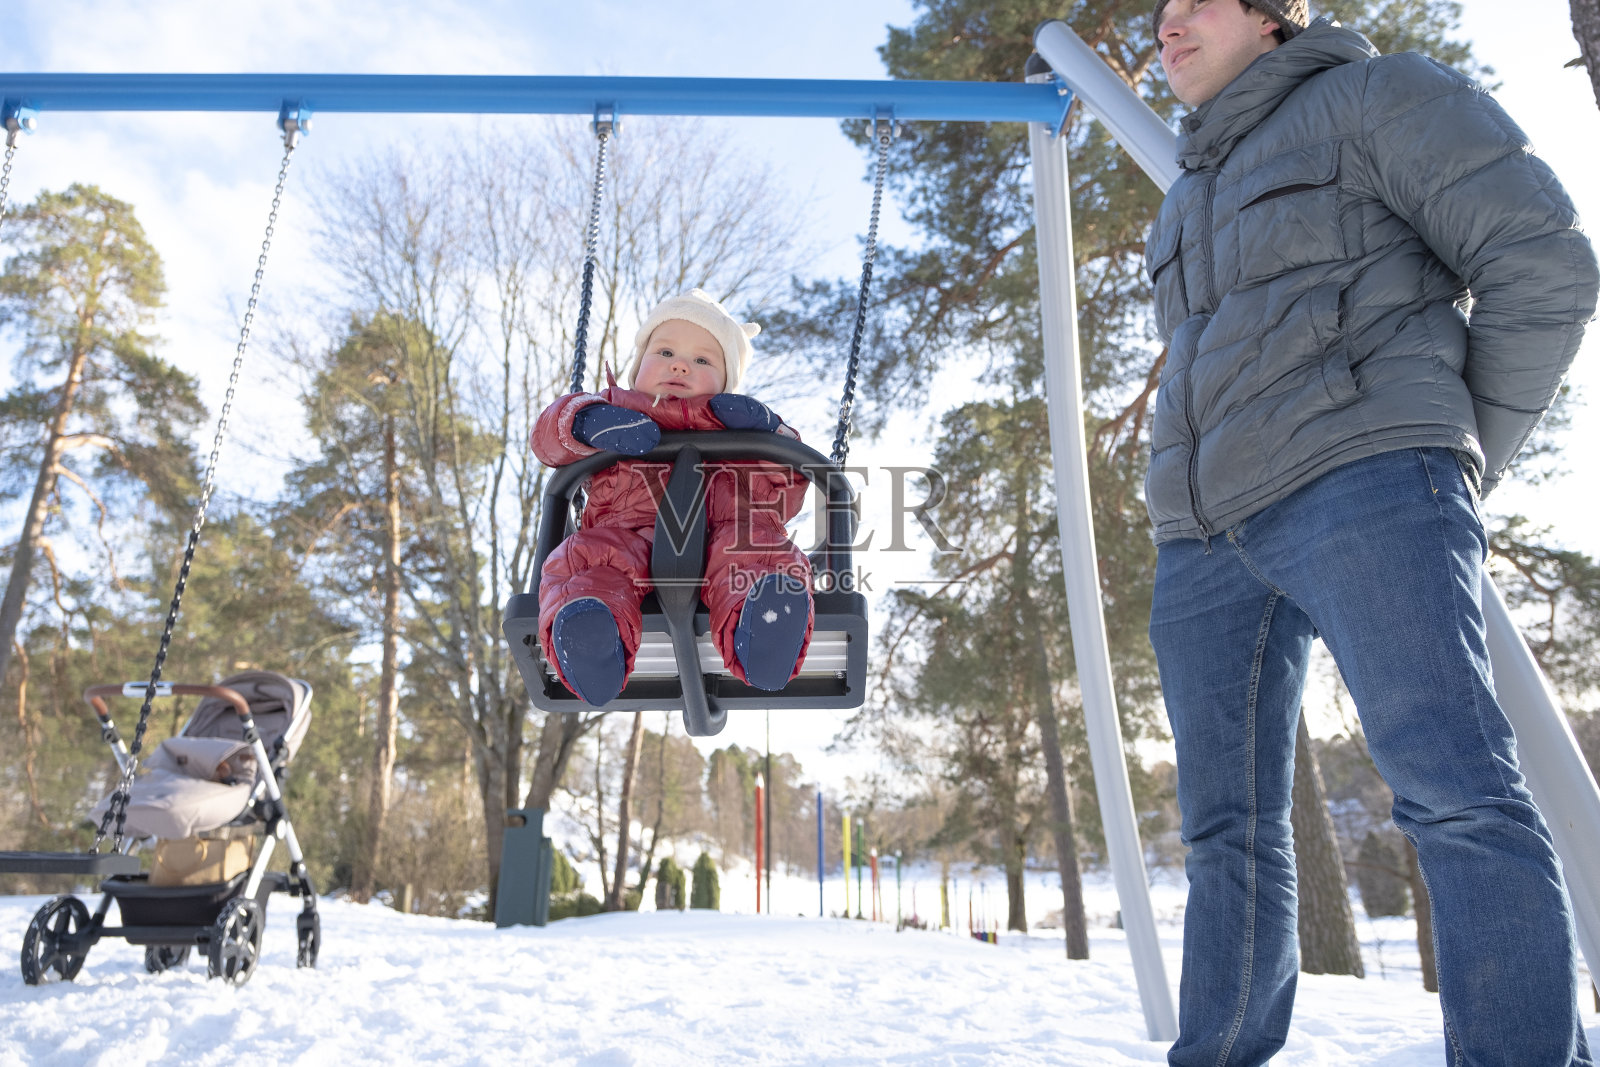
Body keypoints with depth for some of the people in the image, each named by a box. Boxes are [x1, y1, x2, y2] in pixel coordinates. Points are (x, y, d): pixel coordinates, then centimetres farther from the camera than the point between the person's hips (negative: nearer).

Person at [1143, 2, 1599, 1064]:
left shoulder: (1373, 94, 9)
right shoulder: (1188, 201, 30)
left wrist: (1462, 456, -1)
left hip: (1359, 484, -6)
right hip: (1206, 535, 7)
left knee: (1454, 788, -18)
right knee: (1227, 827, 5)